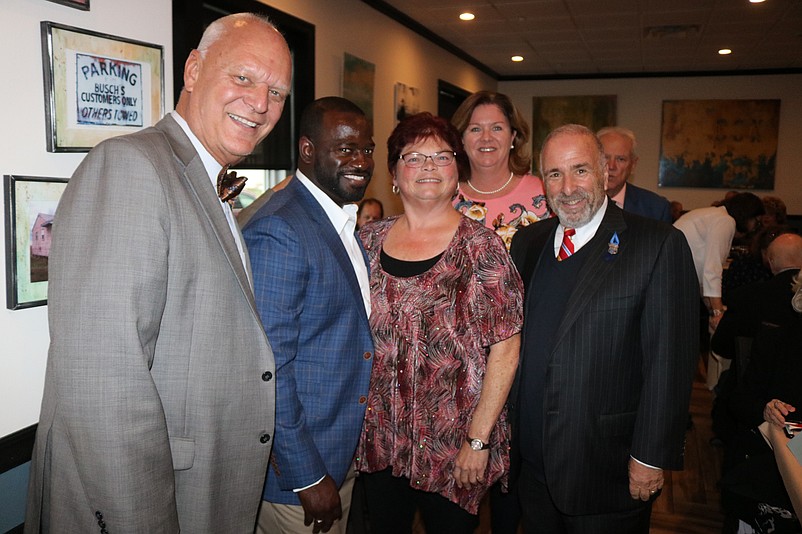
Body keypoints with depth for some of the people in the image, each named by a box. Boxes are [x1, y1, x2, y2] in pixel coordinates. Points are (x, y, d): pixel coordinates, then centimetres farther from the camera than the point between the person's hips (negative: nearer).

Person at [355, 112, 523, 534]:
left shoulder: (481, 248, -9)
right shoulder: (369, 240, 2)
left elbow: (505, 349, -11)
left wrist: (478, 439, -13)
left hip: (454, 449, -3)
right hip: (380, 439, 4)